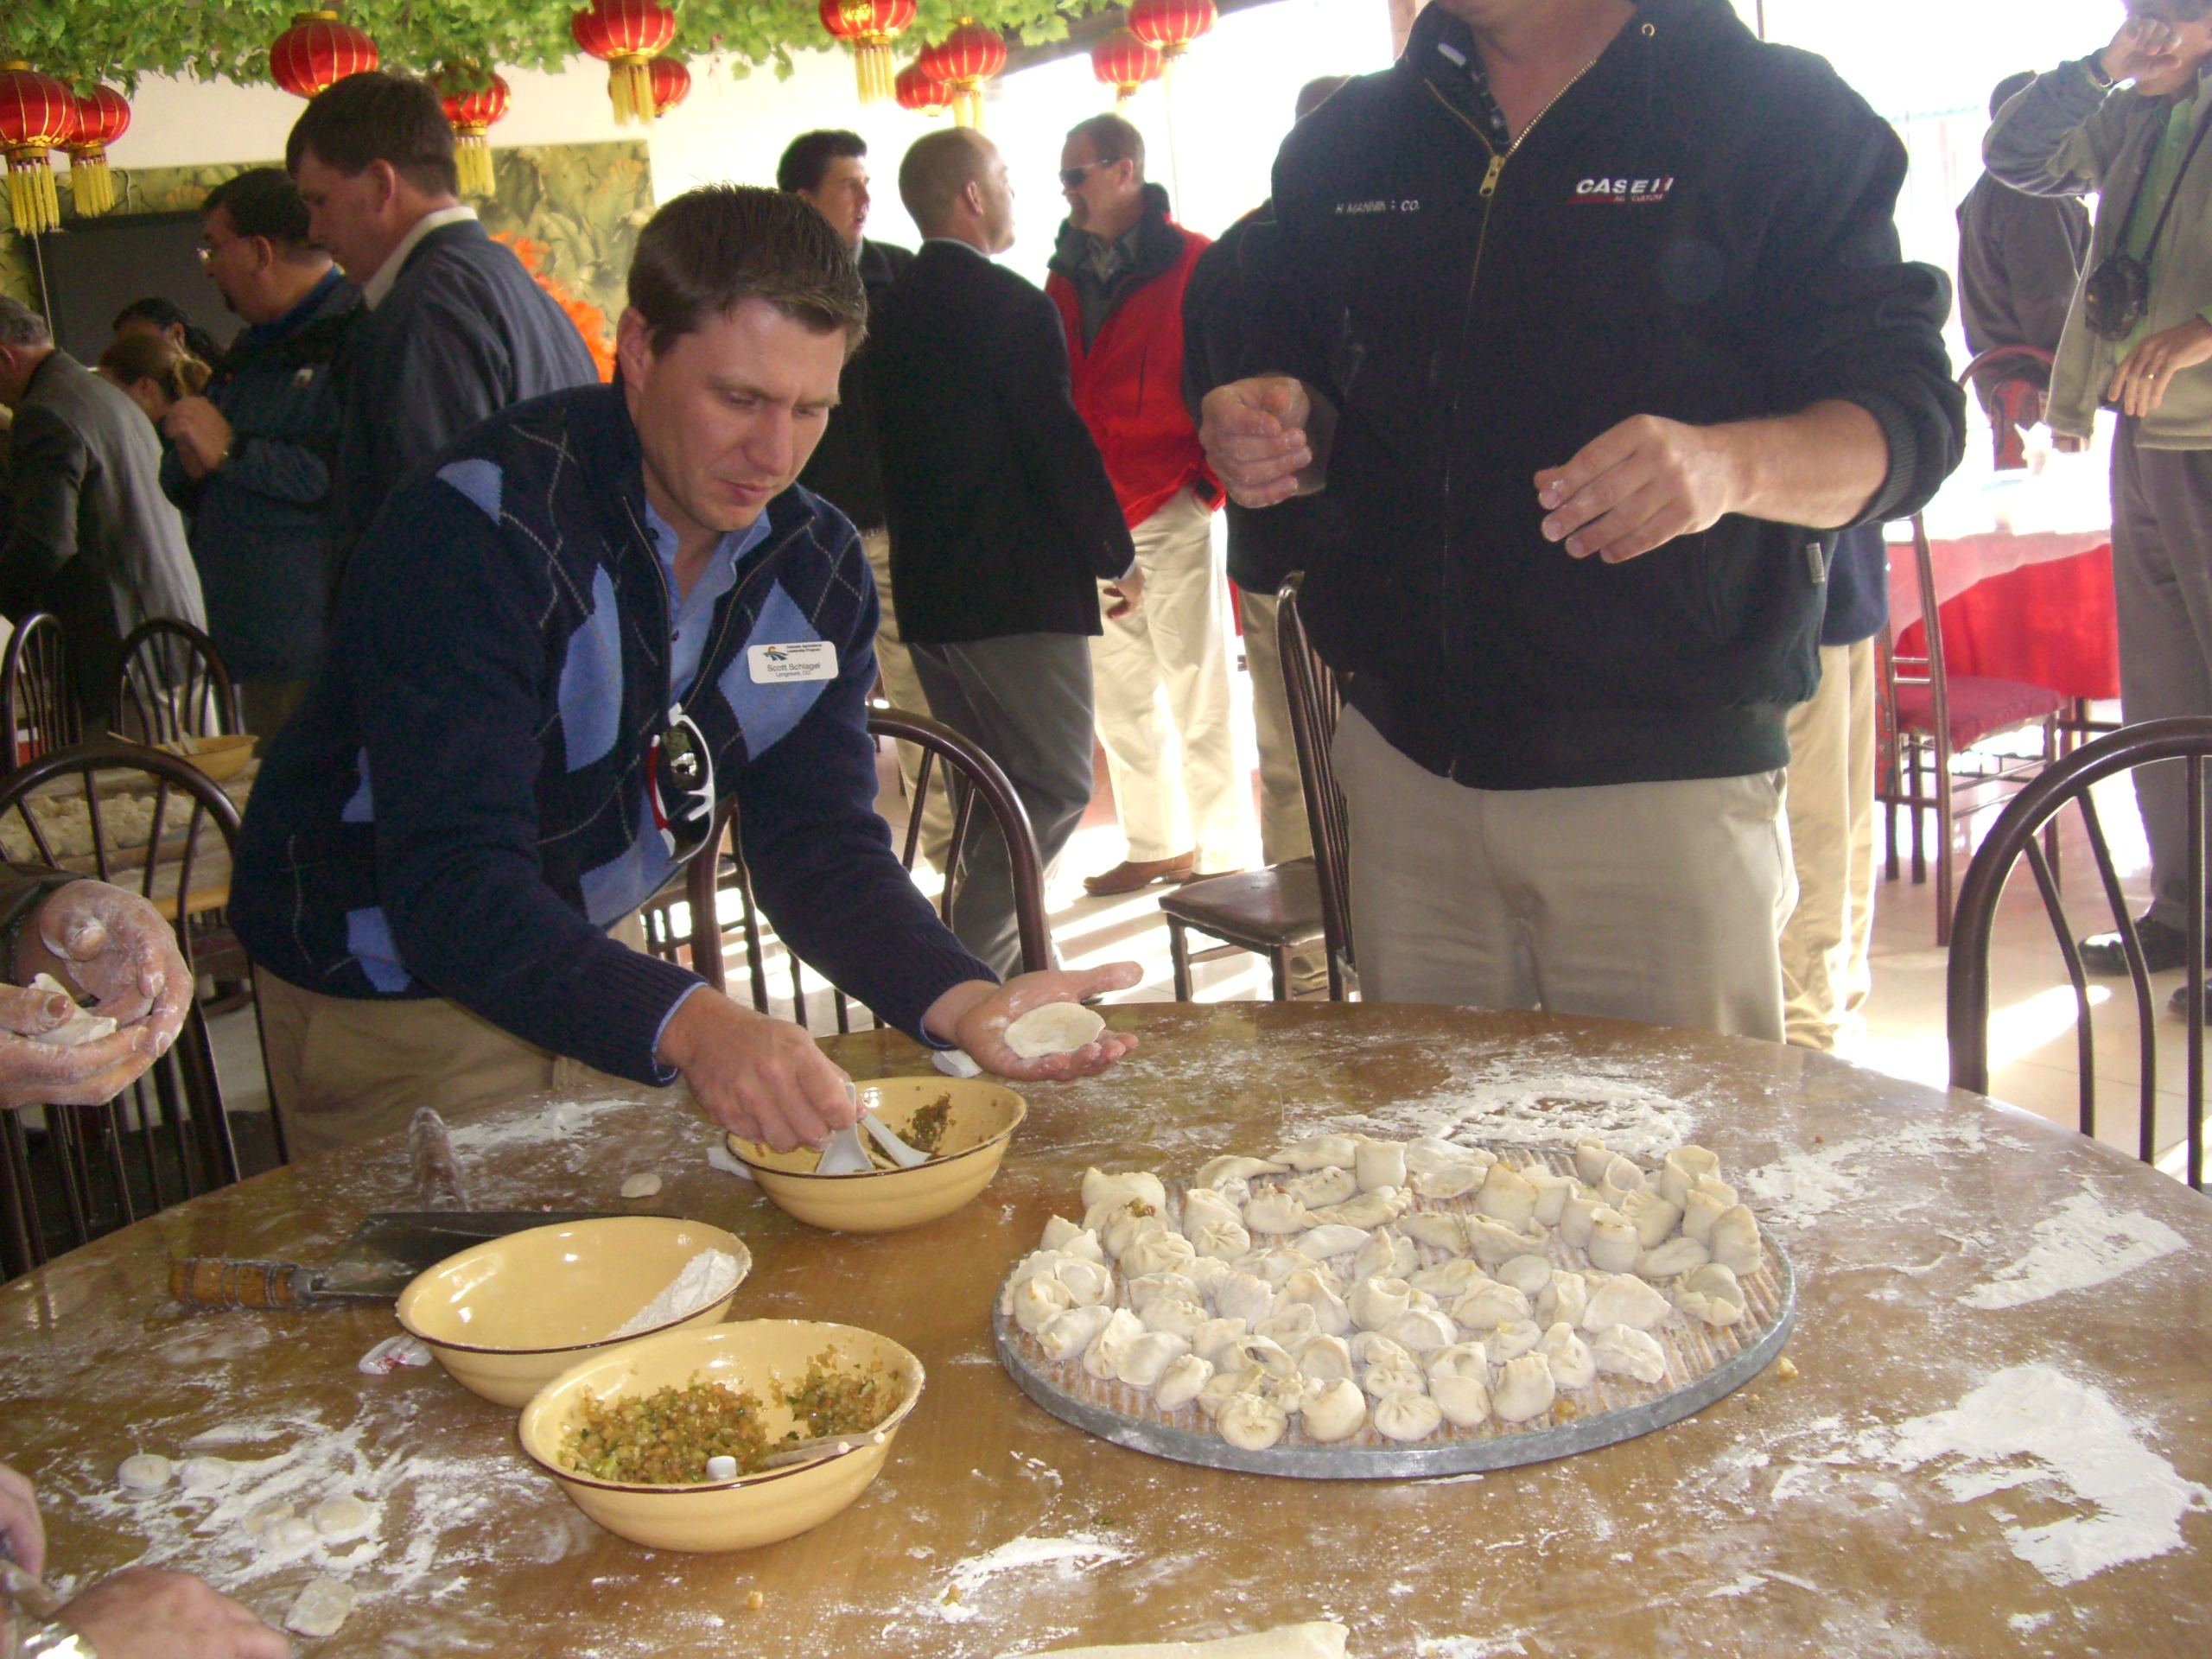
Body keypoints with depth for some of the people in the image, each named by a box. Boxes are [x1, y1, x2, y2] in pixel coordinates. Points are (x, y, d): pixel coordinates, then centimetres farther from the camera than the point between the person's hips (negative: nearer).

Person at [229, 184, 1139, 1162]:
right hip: (385, 974, -5)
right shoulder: (480, 529, -28)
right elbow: (452, 886, -35)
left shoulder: (817, 569, -7)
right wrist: (687, 1028, -51)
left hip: (586, 979, 6)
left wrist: (963, 1002, -27)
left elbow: (818, 845, -8)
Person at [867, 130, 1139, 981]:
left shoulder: (894, 311, 12)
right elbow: (1058, 441, -14)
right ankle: (970, 960, -9)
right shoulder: (1011, 305, -13)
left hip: (925, 592, 9)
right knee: (1055, 785, -3)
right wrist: (1116, 556, -2)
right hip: (1020, 591, -9)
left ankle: (1009, 964, 23)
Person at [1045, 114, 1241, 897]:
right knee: (1118, 696, 12)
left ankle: (1221, 855, 8)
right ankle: (1157, 845, 25)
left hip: (1174, 510, -6)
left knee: (1197, 692, -1)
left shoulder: (1190, 265, -5)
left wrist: (1209, 480, -9)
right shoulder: (1067, 276, 12)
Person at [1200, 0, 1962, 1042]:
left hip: (1666, 778, -3)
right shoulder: (1342, 146, 14)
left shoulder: (1781, 116, 1)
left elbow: (1908, 416, -5)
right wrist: (1273, 431, -2)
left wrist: (1731, 465, -27)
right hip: (1404, 765, 4)